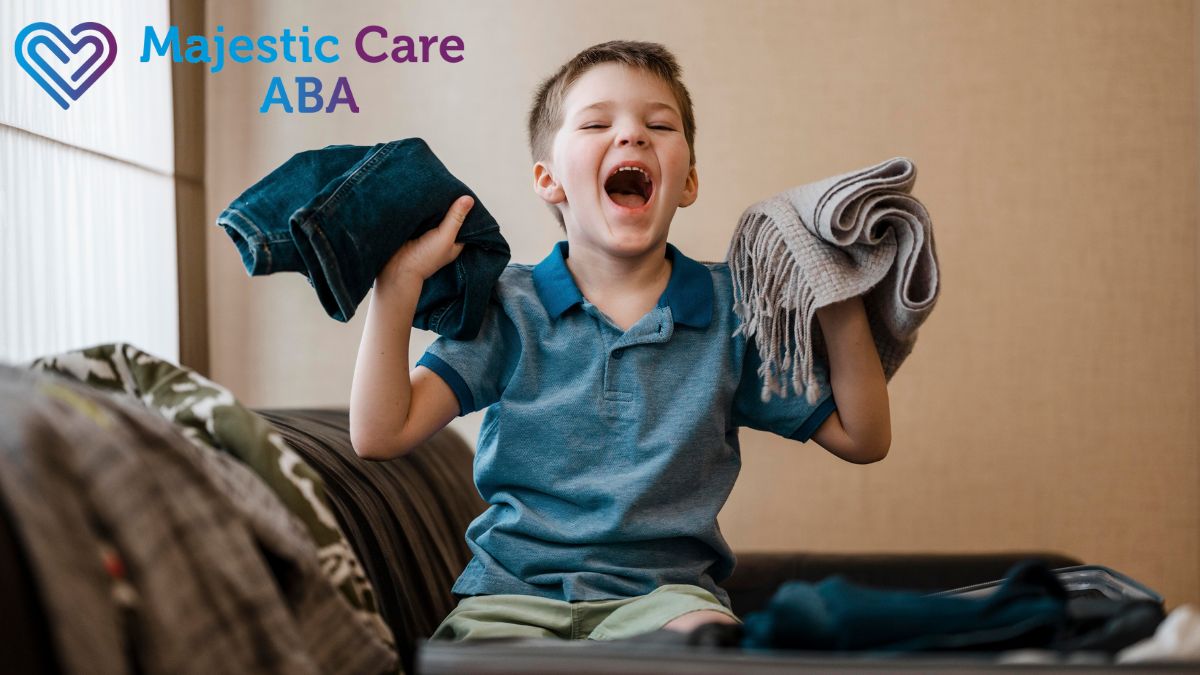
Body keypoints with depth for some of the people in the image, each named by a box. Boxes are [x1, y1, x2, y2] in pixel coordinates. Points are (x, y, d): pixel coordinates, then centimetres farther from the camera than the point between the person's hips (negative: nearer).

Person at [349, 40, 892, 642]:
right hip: (512, 589, 1)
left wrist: (840, 307, -3)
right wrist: (400, 278, -11)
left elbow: (861, 439, 10)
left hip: (664, 589, 0)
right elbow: (380, 435, -5)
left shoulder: (730, 308, 7)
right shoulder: (508, 306, 4)